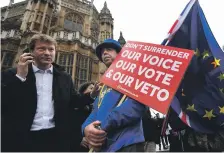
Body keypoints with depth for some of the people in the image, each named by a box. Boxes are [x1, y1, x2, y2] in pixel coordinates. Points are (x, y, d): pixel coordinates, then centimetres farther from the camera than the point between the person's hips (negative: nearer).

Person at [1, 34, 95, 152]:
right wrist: (19, 77, -15)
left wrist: (91, 95, -7)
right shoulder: (12, 75, 1)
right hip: (21, 139, -1)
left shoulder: (65, 77, 7)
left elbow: (72, 102, 8)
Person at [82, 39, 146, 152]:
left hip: (125, 143, -6)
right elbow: (96, 110, 12)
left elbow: (137, 103, -15)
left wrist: (104, 127, -17)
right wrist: (86, 127, -11)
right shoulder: (104, 86, 21)